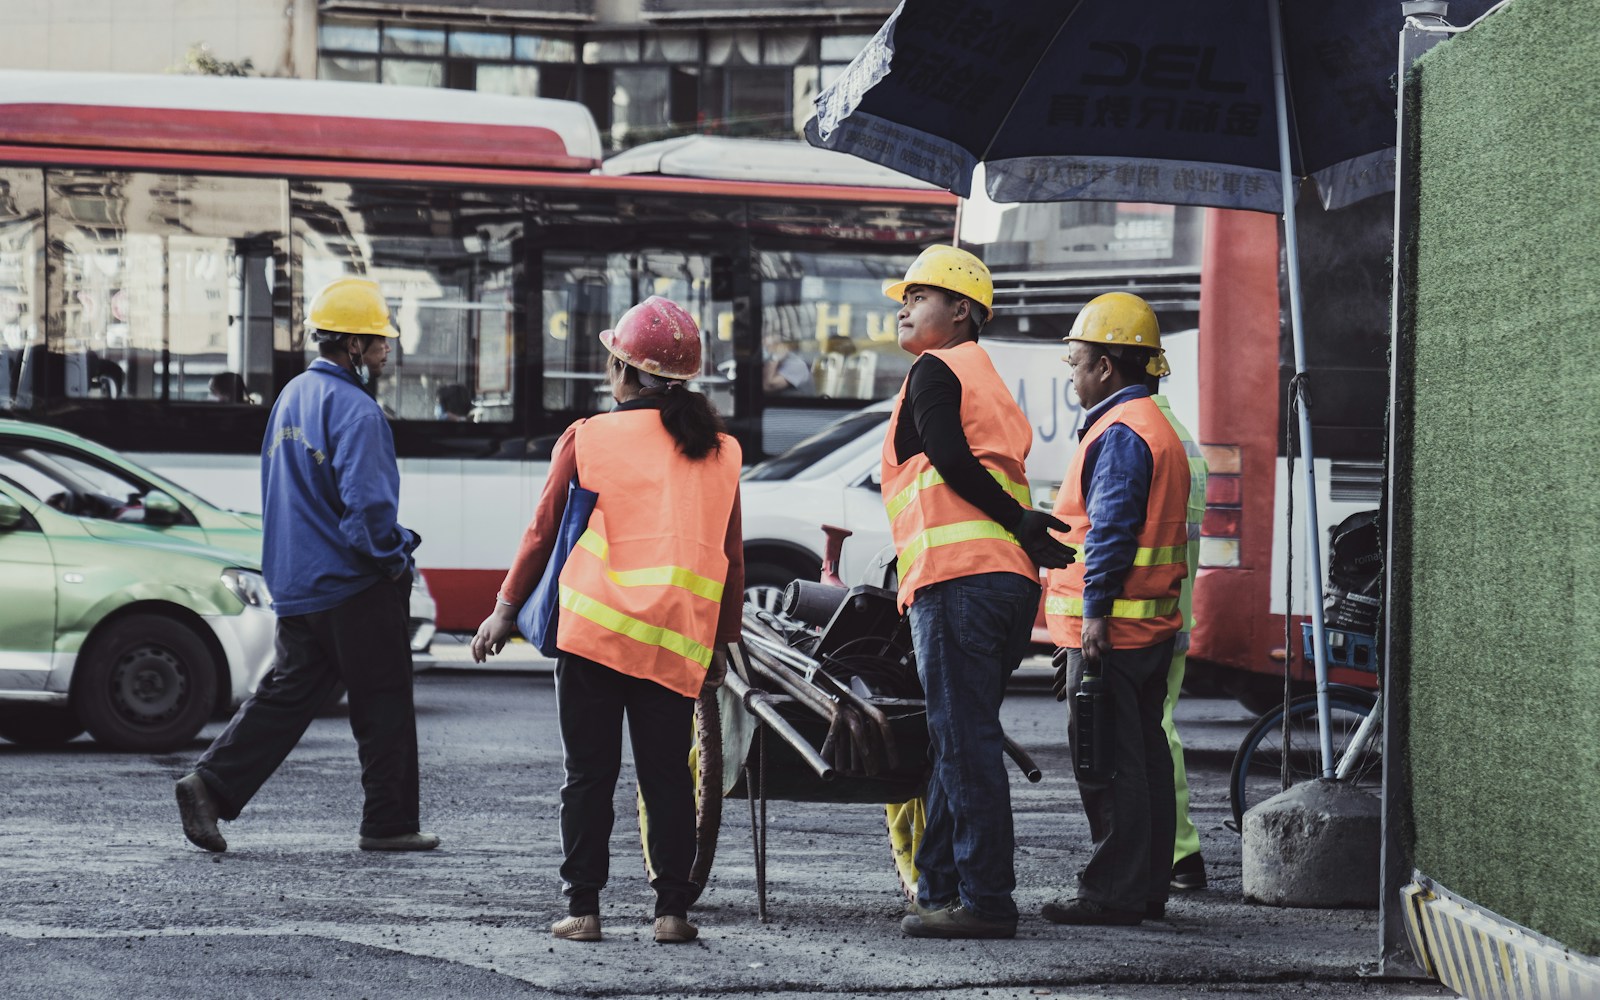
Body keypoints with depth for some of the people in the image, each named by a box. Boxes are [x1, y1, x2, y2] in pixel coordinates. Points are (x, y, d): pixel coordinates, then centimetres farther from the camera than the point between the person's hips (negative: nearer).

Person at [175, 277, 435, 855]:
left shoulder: (292, 397, 14)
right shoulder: (354, 411, -16)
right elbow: (366, 503, -24)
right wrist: (395, 558, -9)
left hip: (295, 585, 8)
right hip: (354, 589, -8)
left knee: (288, 693, 10)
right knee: (383, 702, 3)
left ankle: (210, 784, -2)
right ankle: (389, 823, 8)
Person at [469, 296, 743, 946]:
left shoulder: (587, 439, 1)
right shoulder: (720, 451, 9)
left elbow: (544, 532, 5)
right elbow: (731, 556, 12)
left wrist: (507, 607, 16)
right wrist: (722, 642, 20)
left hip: (595, 627, -2)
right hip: (680, 642, 2)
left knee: (590, 775, 3)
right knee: (667, 776, 8)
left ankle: (583, 908, 2)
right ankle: (672, 910, 4)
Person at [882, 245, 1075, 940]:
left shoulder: (935, 371, -2)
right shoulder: (987, 378, 26)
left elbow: (950, 459, -16)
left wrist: (1018, 523, -13)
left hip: (957, 579, -9)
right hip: (1010, 580, 10)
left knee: (964, 744, -9)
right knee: (960, 742, 14)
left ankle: (984, 899, -11)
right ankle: (940, 888, 18)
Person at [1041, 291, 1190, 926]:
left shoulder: (1120, 434, -12)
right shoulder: (1156, 428, 21)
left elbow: (1112, 531, -20)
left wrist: (1094, 615, -23)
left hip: (1111, 630, -11)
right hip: (1153, 627, 11)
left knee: (1107, 761, -8)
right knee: (1143, 754, 12)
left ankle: (1114, 892, -8)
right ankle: (1148, 888, 17)